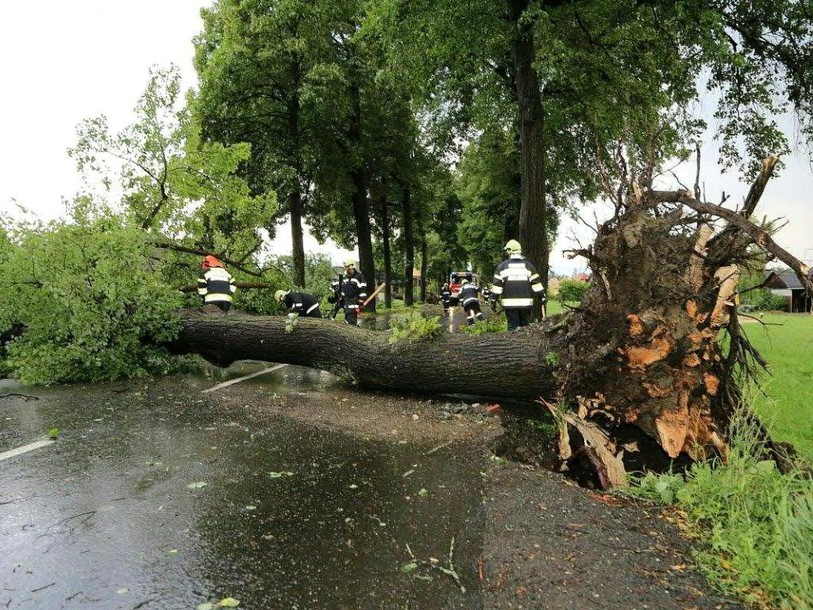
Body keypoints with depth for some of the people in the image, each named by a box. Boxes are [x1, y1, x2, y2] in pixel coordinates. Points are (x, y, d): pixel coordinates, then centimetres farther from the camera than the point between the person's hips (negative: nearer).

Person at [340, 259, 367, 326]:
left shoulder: (359, 276, -9)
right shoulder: (345, 277, 15)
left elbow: (363, 290, -12)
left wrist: (361, 301, -15)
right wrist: (342, 298, 23)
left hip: (355, 301, -8)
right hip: (347, 300, 8)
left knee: (352, 320, -17)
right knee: (347, 318, 11)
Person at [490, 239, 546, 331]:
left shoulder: (502, 266, 2)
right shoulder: (528, 265, 7)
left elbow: (497, 285, 0)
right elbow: (536, 283, 4)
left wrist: (493, 301, 4)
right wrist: (542, 297, 9)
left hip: (509, 303, -1)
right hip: (526, 302, 2)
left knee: (513, 326, 0)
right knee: (525, 325, 11)